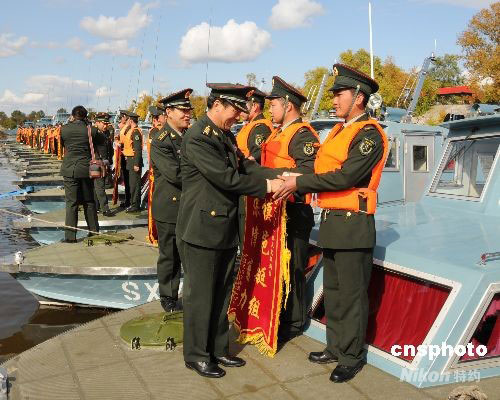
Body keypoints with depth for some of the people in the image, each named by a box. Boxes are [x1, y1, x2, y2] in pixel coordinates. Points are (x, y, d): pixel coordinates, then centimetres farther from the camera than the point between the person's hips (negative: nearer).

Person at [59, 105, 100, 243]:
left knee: (71, 202, 1)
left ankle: (70, 235, 1)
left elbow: (63, 145, 13)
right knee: (89, 201, 13)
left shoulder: (64, 129, -3)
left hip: (70, 169, -1)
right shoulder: (91, 130, -4)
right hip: (86, 169, 1)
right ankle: (94, 230, 21)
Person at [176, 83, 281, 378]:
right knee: (200, 295, 5)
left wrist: (277, 177, -7)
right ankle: (197, 355, 21)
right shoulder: (197, 138, -17)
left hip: (226, 229, 9)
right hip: (202, 229, -9)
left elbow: (245, 165, 8)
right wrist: (266, 186, -16)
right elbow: (225, 177, -22)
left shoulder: (227, 136, 13)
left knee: (222, 294, 17)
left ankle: (218, 349, 31)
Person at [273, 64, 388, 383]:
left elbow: (346, 176, -22)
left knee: (351, 294, 2)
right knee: (332, 290, 17)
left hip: (353, 225, -9)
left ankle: (353, 357, 17)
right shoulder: (339, 131, 16)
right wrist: (293, 183, -1)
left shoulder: (369, 134, -13)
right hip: (332, 221, 9)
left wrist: (299, 183, -18)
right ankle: (336, 347, 31)